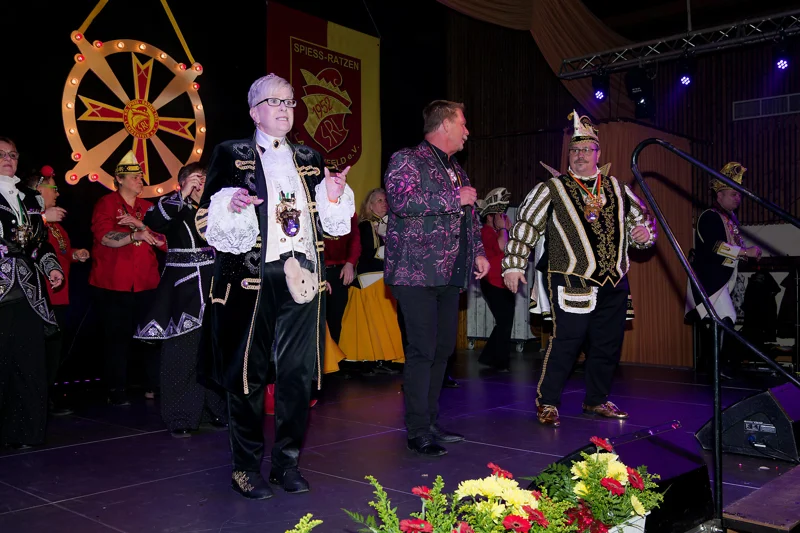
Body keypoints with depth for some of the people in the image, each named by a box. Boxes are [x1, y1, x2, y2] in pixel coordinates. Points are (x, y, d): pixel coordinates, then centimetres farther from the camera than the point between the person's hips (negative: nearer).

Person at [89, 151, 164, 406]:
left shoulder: (147, 208, 16)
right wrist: (135, 236, -24)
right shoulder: (106, 204, 2)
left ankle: (156, 385, 11)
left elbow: (162, 241, 5)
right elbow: (105, 236, -14)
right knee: (117, 337, 0)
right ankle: (116, 390, 10)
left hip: (146, 284, 4)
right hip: (113, 285, -4)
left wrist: (140, 224, -9)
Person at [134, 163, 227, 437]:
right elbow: (151, 220, -18)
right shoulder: (174, 207, 2)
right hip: (181, 289, -3)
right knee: (182, 352, -4)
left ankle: (216, 410, 18)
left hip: (212, 287, 4)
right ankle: (180, 418, 3)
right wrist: (182, 195, -18)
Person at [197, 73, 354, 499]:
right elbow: (206, 220, 2)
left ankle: (287, 461, 19)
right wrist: (230, 204, -18)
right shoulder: (231, 155, 5)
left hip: (302, 279, 4)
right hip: (252, 280, -4)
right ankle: (246, 466, 14)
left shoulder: (310, 160, 17)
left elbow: (331, 223, 20)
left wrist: (334, 196, 1)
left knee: (298, 372, 5)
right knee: (247, 373, 1)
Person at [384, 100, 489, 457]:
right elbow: (401, 200, -23)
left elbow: (469, 215, 30)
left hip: (450, 273, 9)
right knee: (422, 350, -8)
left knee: (443, 349, 11)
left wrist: (478, 252, 17)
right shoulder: (406, 160, -5)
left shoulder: (455, 168, 21)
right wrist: (454, 198, -16)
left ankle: (431, 422, 22)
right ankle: (418, 431, 1)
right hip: (417, 272, -8)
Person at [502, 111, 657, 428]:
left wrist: (644, 231, 5)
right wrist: (513, 265, -5)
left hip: (614, 282, 6)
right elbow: (525, 227, 0)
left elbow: (641, 218, 28)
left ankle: (596, 399, 28)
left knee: (608, 344, 11)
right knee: (566, 342, -8)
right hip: (571, 281, -5)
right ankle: (547, 403, 5)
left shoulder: (617, 189, 16)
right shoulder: (551, 190, 1)